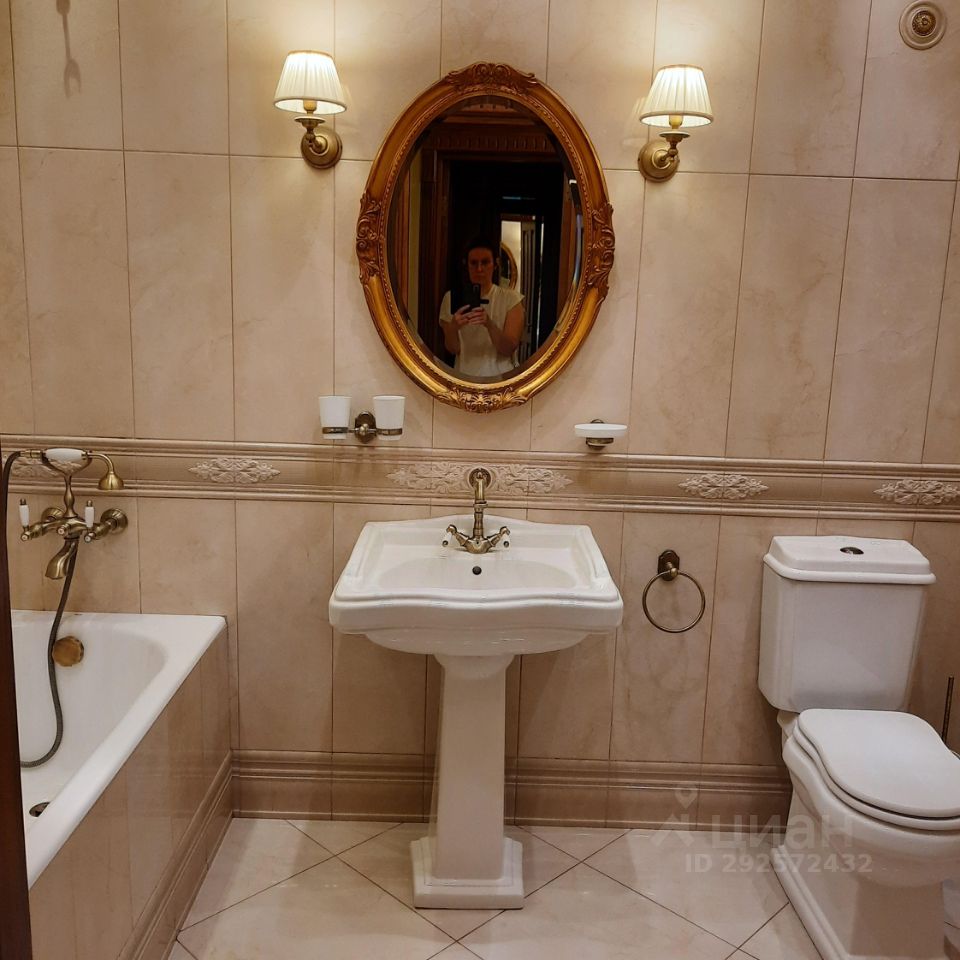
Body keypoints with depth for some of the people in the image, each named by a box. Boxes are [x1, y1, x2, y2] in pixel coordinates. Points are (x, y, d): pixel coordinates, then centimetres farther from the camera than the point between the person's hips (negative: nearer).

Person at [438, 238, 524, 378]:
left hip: (500, 376, 0)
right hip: (464, 375, 1)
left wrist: (489, 324, -23)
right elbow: (453, 349, 1)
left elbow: (508, 349, -6)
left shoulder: (511, 298, 1)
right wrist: (453, 327, -19)